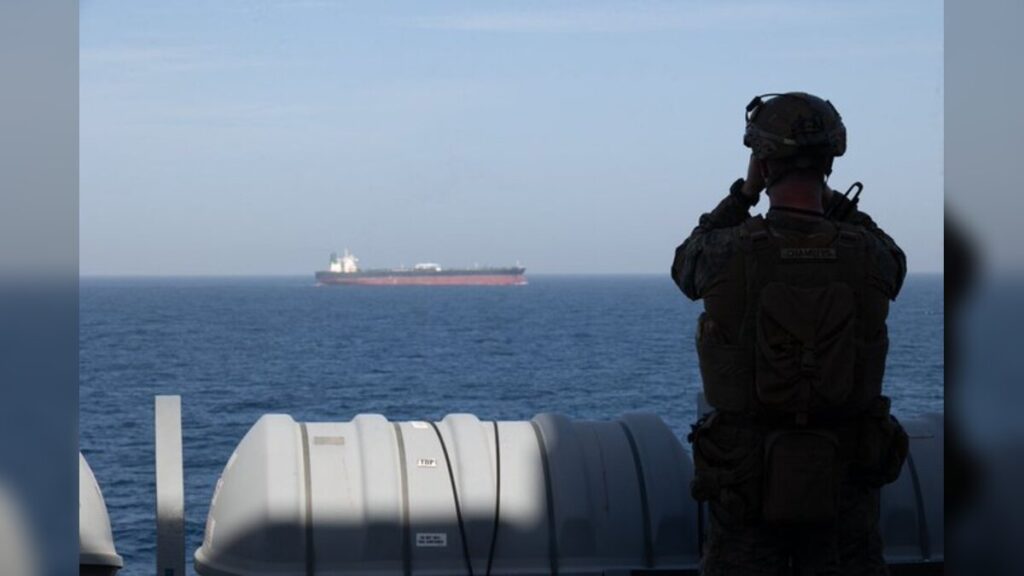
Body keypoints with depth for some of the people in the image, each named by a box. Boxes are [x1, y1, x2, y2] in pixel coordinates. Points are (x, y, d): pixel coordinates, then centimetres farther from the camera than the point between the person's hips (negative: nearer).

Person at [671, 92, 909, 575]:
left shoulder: (728, 253, -15)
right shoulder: (867, 258, -12)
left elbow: (687, 270, 12)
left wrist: (746, 190, 9)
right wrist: (827, 198, 9)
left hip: (749, 483, -1)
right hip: (841, 482, 1)